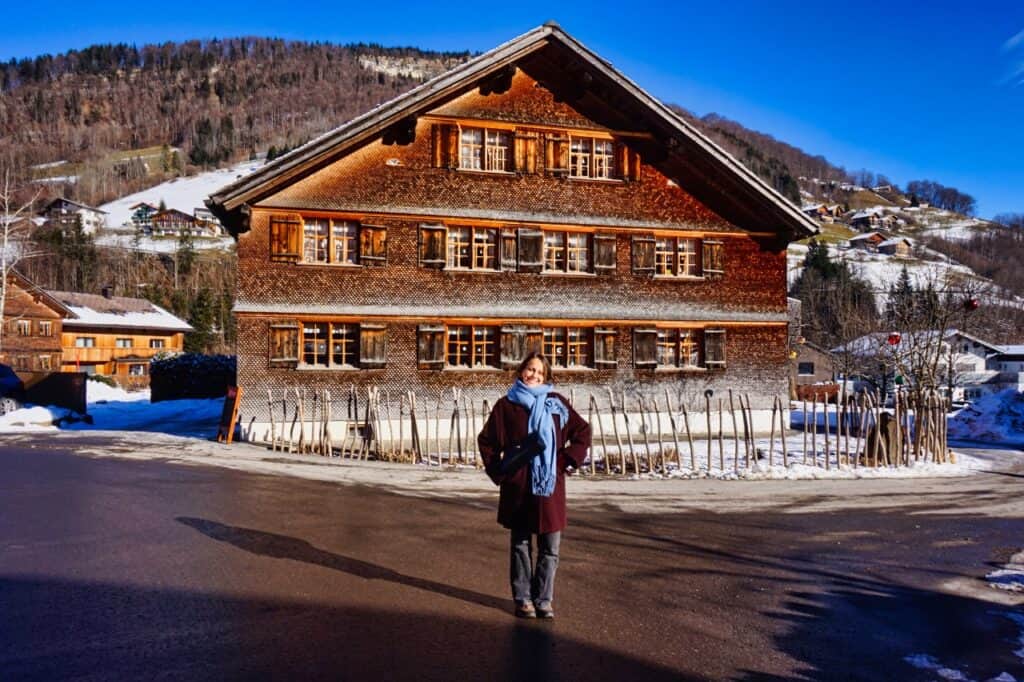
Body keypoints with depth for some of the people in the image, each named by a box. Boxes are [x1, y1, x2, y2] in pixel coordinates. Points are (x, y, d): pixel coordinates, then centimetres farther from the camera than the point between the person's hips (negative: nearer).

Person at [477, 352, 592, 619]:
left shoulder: (556, 403, 4)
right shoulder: (506, 405, 3)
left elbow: (583, 432, 10)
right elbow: (486, 441, 9)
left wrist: (566, 460, 1)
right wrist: (498, 472, 0)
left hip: (549, 486, 1)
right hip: (518, 486, -1)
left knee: (550, 547, 6)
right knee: (520, 545, 9)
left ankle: (544, 599, 18)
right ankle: (523, 598, 20)